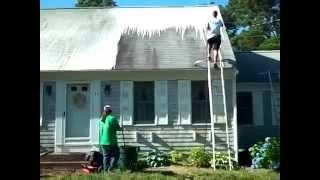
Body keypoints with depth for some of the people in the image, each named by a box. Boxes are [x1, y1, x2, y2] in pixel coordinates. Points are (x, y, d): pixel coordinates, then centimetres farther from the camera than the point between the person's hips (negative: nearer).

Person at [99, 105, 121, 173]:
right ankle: (110, 169, -5)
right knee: (115, 155, 6)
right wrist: (120, 128, 17)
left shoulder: (101, 120, 7)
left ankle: (105, 171, 11)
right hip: (111, 142, -6)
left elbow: (100, 130, 15)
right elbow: (118, 128, -5)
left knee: (106, 156, 12)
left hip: (102, 142, 6)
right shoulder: (112, 118, -12)